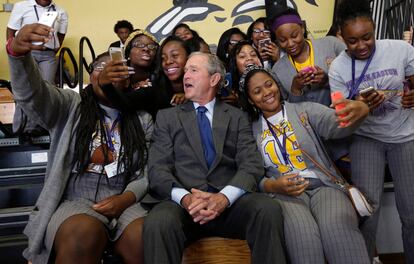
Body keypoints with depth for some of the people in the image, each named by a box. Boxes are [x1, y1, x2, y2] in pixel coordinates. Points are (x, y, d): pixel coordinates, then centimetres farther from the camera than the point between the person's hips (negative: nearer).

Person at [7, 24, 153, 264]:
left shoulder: (142, 120, 15)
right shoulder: (70, 106, 9)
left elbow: (150, 170, 10)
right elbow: (31, 92, -10)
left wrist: (127, 198, -10)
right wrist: (18, 51, -31)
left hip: (126, 204, 2)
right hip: (75, 203, -1)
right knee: (83, 235, -36)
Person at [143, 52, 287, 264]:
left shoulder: (237, 117, 16)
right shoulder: (167, 117, 15)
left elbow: (251, 165, 2)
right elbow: (158, 169, 4)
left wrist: (224, 197, -18)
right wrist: (185, 197, -17)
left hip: (229, 202, 2)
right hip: (182, 202, -1)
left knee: (269, 210, -29)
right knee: (158, 222, -35)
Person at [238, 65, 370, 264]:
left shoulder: (304, 110, 9)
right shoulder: (251, 130, 13)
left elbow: (336, 125, -10)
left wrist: (358, 111, -34)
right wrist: (271, 186, -12)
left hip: (322, 185, 0)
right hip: (284, 193, 0)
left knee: (337, 227, -33)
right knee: (302, 233, -33)